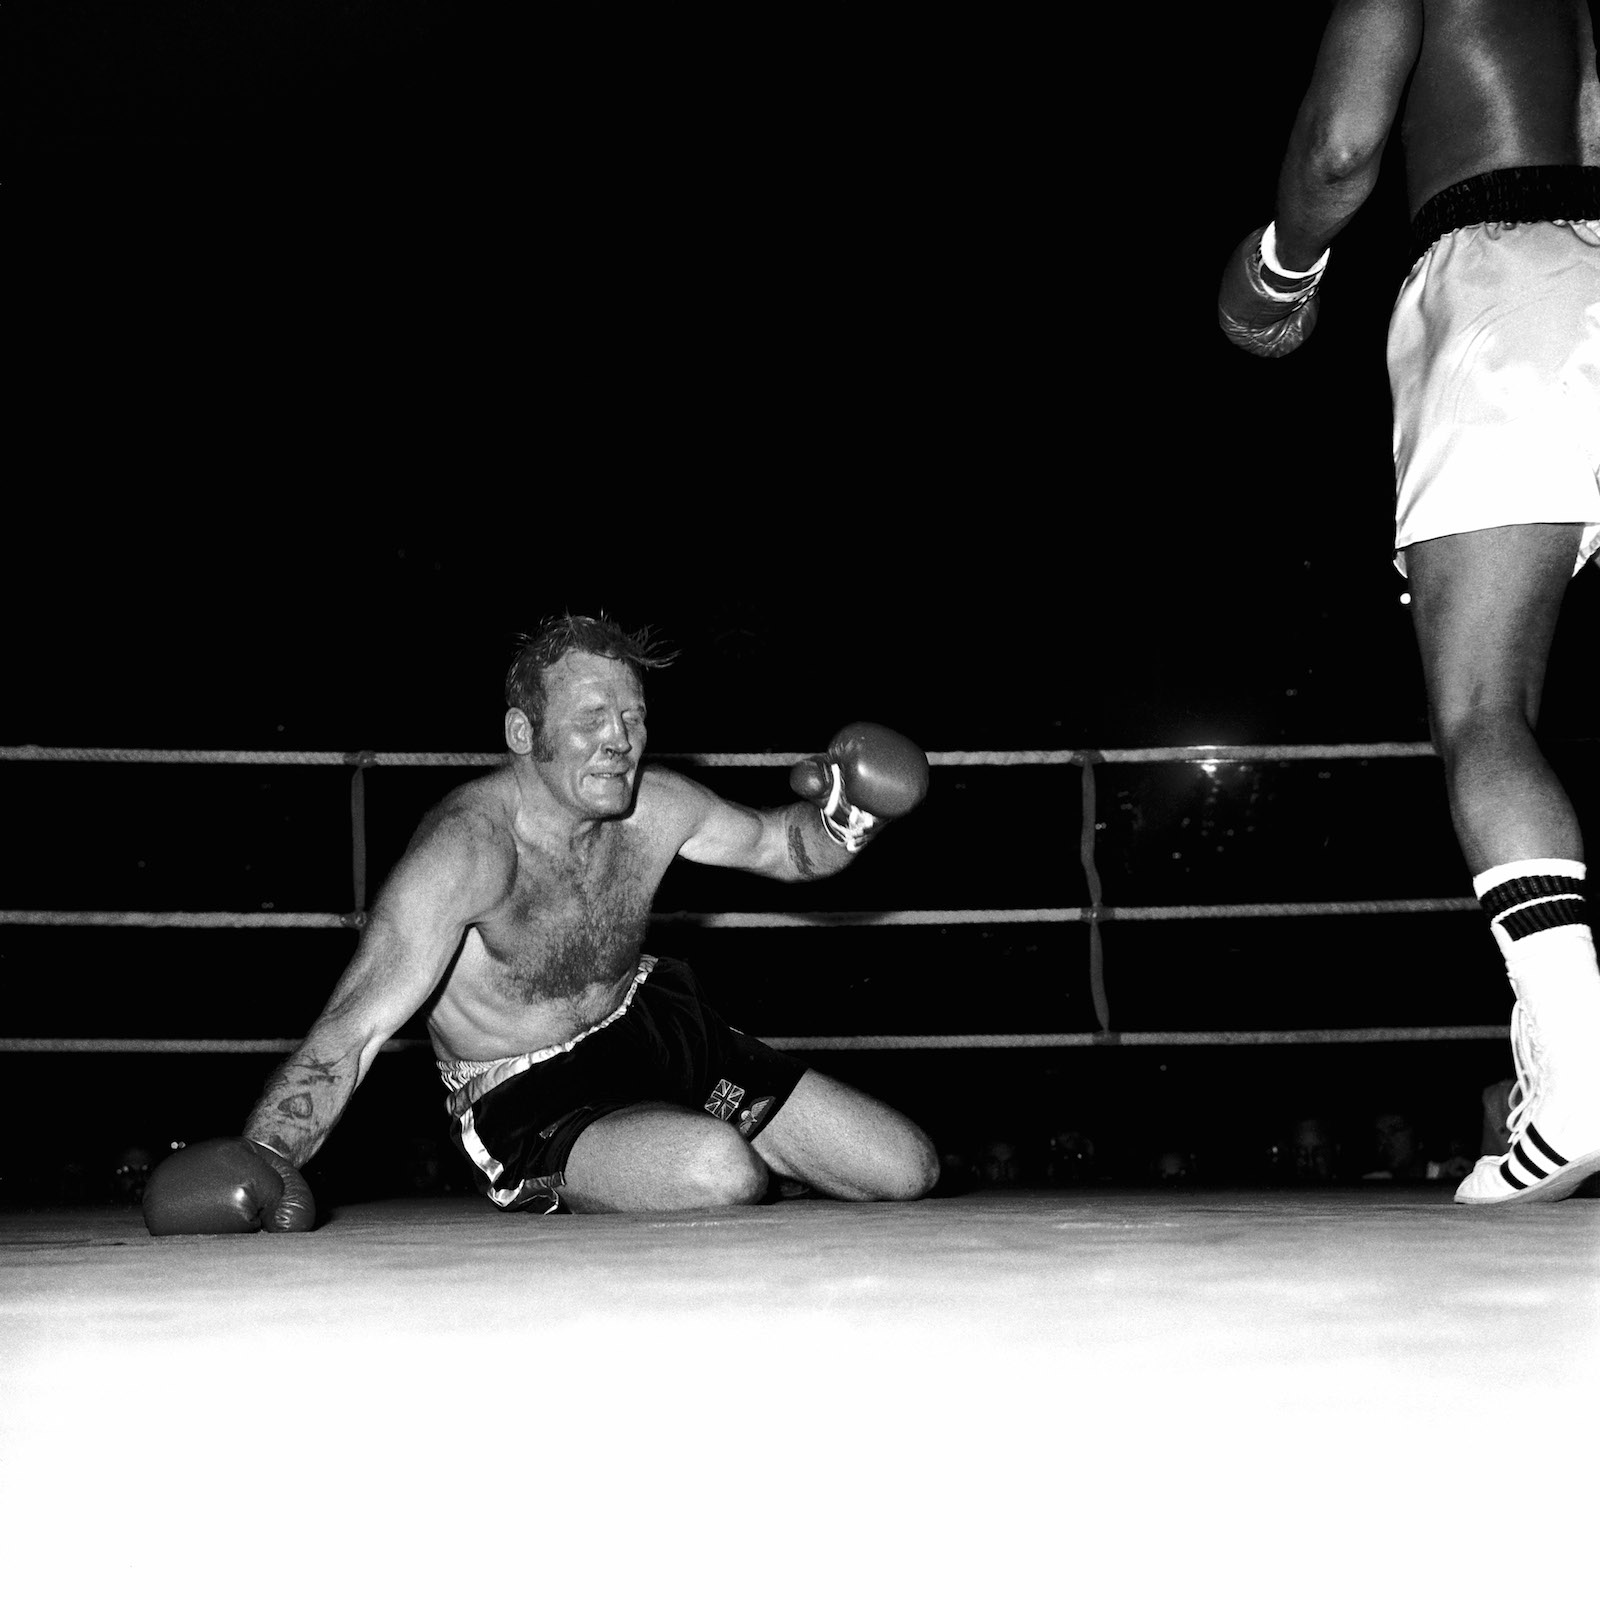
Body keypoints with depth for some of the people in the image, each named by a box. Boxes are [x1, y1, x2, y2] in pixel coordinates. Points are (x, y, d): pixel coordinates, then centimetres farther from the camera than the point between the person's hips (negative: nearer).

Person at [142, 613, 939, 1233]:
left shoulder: (655, 808, -10)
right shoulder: (468, 845, -30)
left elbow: (782, 844, 10)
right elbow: (356, 1025, -38)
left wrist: (846, 816, -13)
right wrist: (261, 1163, -53)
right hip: (530, 1101, -6)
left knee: (909, 1169, 3)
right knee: (716, 1172, -37)